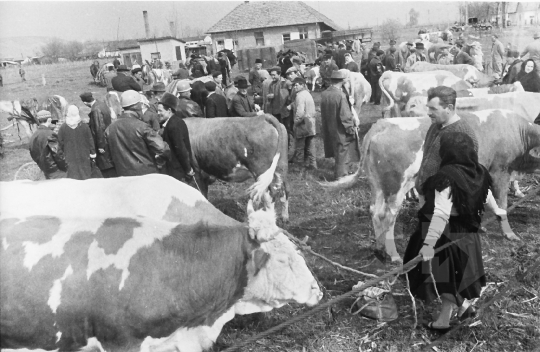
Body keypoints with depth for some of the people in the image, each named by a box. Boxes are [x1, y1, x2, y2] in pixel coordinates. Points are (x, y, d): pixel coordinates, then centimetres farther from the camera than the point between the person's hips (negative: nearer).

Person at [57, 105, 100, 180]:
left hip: (70, 159, 0)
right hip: (85, 158, 0)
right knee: (86, 176, 11)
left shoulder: (62, 128, -7)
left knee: (73, 180, 4)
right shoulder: (85, 127, -8)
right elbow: (91, 142, -3)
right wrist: (93, 156, 4)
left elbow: (60, 145, -1)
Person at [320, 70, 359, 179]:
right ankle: (341, 175, 16)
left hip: (329, 129, 7)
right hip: (341, 131, -7)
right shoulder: (340, 95, -23)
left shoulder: (324, 94, -4)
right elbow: (345, 115, -20)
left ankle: (340, 173, 32)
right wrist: (351, 129, -9)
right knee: (342, 152, 7)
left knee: (338, 151, 20)